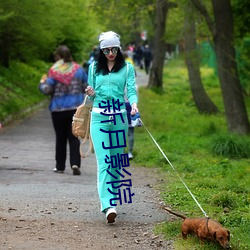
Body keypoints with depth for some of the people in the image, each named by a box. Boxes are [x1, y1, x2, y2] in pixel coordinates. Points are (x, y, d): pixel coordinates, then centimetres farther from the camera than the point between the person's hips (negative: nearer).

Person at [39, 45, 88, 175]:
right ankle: (75, 163, -14)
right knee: (74, 137, 4)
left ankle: (60, 166, 16)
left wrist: (42, 83, 9)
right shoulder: (78, 69, 2)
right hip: (76, 108, 2)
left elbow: (47, 90, -12)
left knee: (60, 138, 10)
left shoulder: (54, 71, -9)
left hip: (58, 109, -2)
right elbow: (87, 87, 6)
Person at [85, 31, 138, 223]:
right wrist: (91, 94, -7)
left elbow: (131, 89, -4)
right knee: (104, 161, -12)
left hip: (119, 117, 0)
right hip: (99, 117, 0)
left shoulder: (127, 68, 6)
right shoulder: (94, 68, 11)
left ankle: (112, 198, 22)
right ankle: (108, 205, -22)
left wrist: (134, 104, -24)